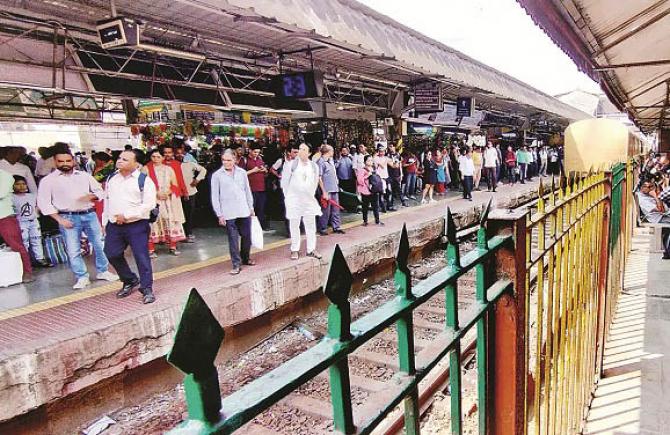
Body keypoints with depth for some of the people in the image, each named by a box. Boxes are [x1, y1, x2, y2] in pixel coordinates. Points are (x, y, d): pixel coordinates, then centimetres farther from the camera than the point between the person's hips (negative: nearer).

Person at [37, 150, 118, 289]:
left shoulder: (85, 175, 8)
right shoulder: (48, 180, 0)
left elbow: (99, 191, 14)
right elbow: (43, 202, -3)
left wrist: (91, 196, -10)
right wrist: (60, 220, -9)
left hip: (90, 215, 2)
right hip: (68, 218, -2)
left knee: (99, 244, 8)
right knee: (73, 250, 0)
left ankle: (103, 271, 24)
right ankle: (82, 277, 13)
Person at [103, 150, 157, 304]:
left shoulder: (144, 180, -9)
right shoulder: (111, 178, 11)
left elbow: (149, 204, -15)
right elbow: (106, 200, 19)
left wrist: (126, 216, -17)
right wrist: (105, 222, 16)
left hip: (137, 225, -6)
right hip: (114, 225, 6)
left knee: (141, 256, -4)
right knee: (112, 254, 11)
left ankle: (147, 288, 9)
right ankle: (130, 281, 31)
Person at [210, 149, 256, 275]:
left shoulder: (242, 172, 5)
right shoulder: (217, 175, -2)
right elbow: (215, 197, -1)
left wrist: (251, 207, 11)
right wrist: (219, 215, -5)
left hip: (244, 211, 3)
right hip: (229, 214, -3)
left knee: (247, 236, 10)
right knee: (233, 239, 0)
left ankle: (245, 258, 31)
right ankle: (236, 264, 8)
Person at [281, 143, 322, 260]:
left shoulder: (314, 166, 5)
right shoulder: (291, 165, -5)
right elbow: (285, 181, 2)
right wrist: (288, 195, 5)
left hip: (309, 199, 3)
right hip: (294, 200, -3)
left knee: (311, 225, 6)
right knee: (294, 225, 5)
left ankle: (311, 249, 16)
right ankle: (295, 250, 15)